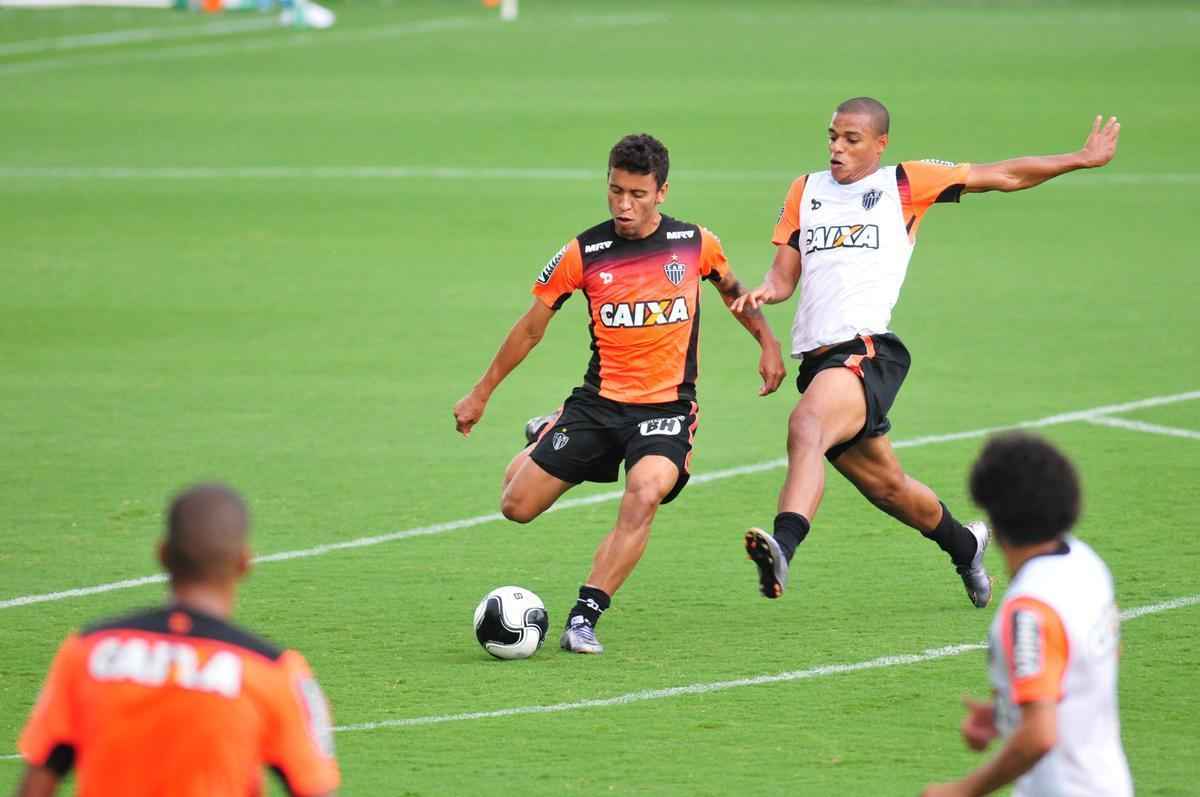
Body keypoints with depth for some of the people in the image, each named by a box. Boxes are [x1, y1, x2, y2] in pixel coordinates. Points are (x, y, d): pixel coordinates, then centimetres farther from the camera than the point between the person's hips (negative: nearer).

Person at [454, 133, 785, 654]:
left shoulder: (695, 244, -2)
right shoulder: (584, 253, -4)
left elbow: (731, 290, 21)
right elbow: (531, 327, 8)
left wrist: (768, 344, 11)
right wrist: (481, 394, 12)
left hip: (668, 406, -1)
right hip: (599, 402, 1)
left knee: (644, 497, -31)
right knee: (517, 508, -2)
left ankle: (584, 618, -24)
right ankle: (542, 441, 35)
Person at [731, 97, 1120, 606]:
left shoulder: (904, 183, 8)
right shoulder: (805, 191, 20)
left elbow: (1003, 176, 14)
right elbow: (785, 275, 18)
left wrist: (1080, 160, 15)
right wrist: (763, 293, -5)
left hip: (867, 350, -6)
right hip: (816, 358, 6)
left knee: (807, 423, -34)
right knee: (885, 485, 16)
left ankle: (782, 548, -50)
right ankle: (965, 546, 42)